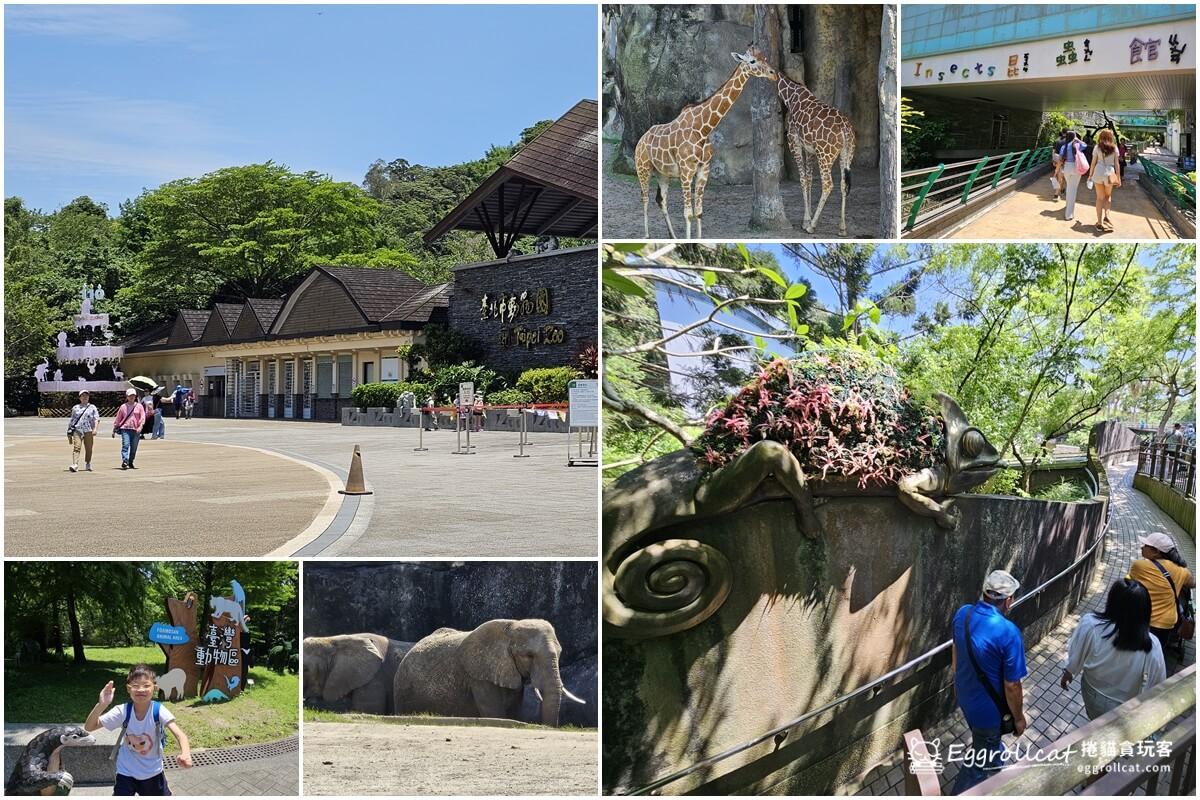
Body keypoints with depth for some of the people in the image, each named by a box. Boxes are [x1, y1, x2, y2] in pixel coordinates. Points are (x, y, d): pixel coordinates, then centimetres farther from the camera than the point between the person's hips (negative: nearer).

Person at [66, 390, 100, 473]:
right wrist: (69, 431, 14)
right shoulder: (75, 408, 16)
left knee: (88, 449, 4)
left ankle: (87, 465, 19)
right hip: (77, 430, 0)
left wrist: (95, 429, -14)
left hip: (88, 431, 0)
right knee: (76, 447, -13)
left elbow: (97, 419, 2)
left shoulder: (92, 407, 11)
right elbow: (71, 420, 19)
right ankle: (75, 465, -22)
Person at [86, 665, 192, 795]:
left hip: (153, 772, 0)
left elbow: (179, 734, -37)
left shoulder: (158, 710, -24)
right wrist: (102, 705, -39)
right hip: (126, 772, 0)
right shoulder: (122, 711, -21)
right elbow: (89, 727, -21)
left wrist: (185, 753, -59)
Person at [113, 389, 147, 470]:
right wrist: (114, 429, 14)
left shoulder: (139, 406, 9)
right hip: (125, 429, -1)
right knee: (125, 445, -17)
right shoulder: (123, 407, 10)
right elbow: (118, 419, 15)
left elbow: (142, 417, 2)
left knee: (134, 447, 5)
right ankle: (124, 462, -25)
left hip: (136, 430, 1)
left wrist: (140, 426, -14)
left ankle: (130, 463, 19)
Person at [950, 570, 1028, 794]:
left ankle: (993, 753, 66)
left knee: (984, 738, 38)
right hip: (988, 707, -8)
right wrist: (1018, 717, -8)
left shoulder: (962, 614, -12)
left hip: (965, 695, 8)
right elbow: (1012, 686, -25)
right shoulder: (1008, 633, -33)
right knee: (978, 763, 13)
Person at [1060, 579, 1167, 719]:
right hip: (1123, 710, -1)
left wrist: (1068, 673, 8)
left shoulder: (1090, 625, -30)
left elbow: (1075, 656, -13)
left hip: (1092, 696, 2)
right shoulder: (1151, 647, -32)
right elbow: (1155, 685, -17)